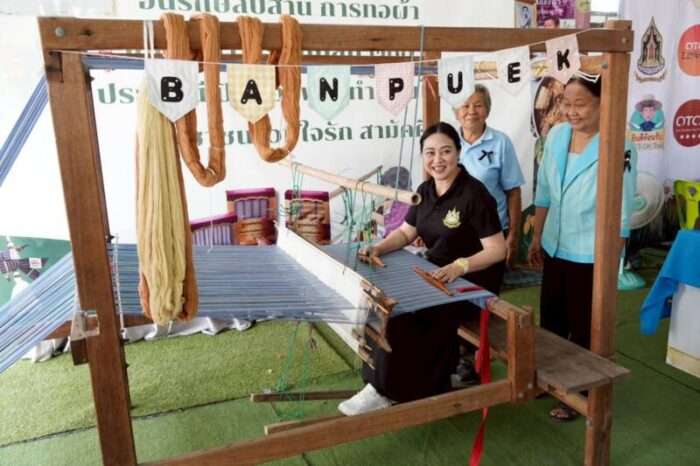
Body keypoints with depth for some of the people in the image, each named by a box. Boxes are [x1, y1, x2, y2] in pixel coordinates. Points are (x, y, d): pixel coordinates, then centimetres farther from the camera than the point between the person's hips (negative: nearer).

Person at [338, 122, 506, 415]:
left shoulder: (474, 194, -17)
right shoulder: (425, 190, 6)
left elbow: (497, 249, -20)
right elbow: (406, 232, 11)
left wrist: (459, 266, -36)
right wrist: (378, 248, -9)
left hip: (472, 280, -7)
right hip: (435, 274, 7)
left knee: (405, 314, -25)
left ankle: (385, 392, -11)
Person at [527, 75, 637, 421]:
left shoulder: (618, 147, -17)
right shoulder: (556, 136, 1)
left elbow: (620, 213, -14)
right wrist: (536, 237, 13)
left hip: (590, 257, -5)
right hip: (554, 249, 6)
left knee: (583, 328, 11)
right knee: (550, 320, 20)